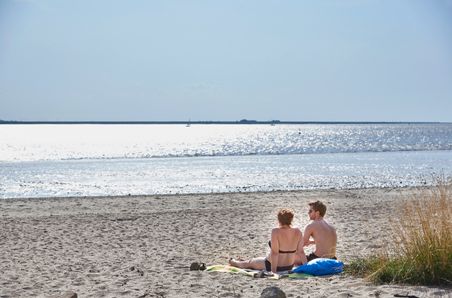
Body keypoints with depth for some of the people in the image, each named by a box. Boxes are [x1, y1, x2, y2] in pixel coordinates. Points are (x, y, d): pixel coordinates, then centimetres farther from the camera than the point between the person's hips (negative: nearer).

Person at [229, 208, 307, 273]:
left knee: (250, 262, 26)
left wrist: (273, 271, -25)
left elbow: (275, 253, -27)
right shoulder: (298, 232, -12)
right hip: (289, 266, 6)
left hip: (274, 266, -6)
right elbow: (300, 252, -10)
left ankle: (234, 262, 56)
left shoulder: (276, 232, -26)